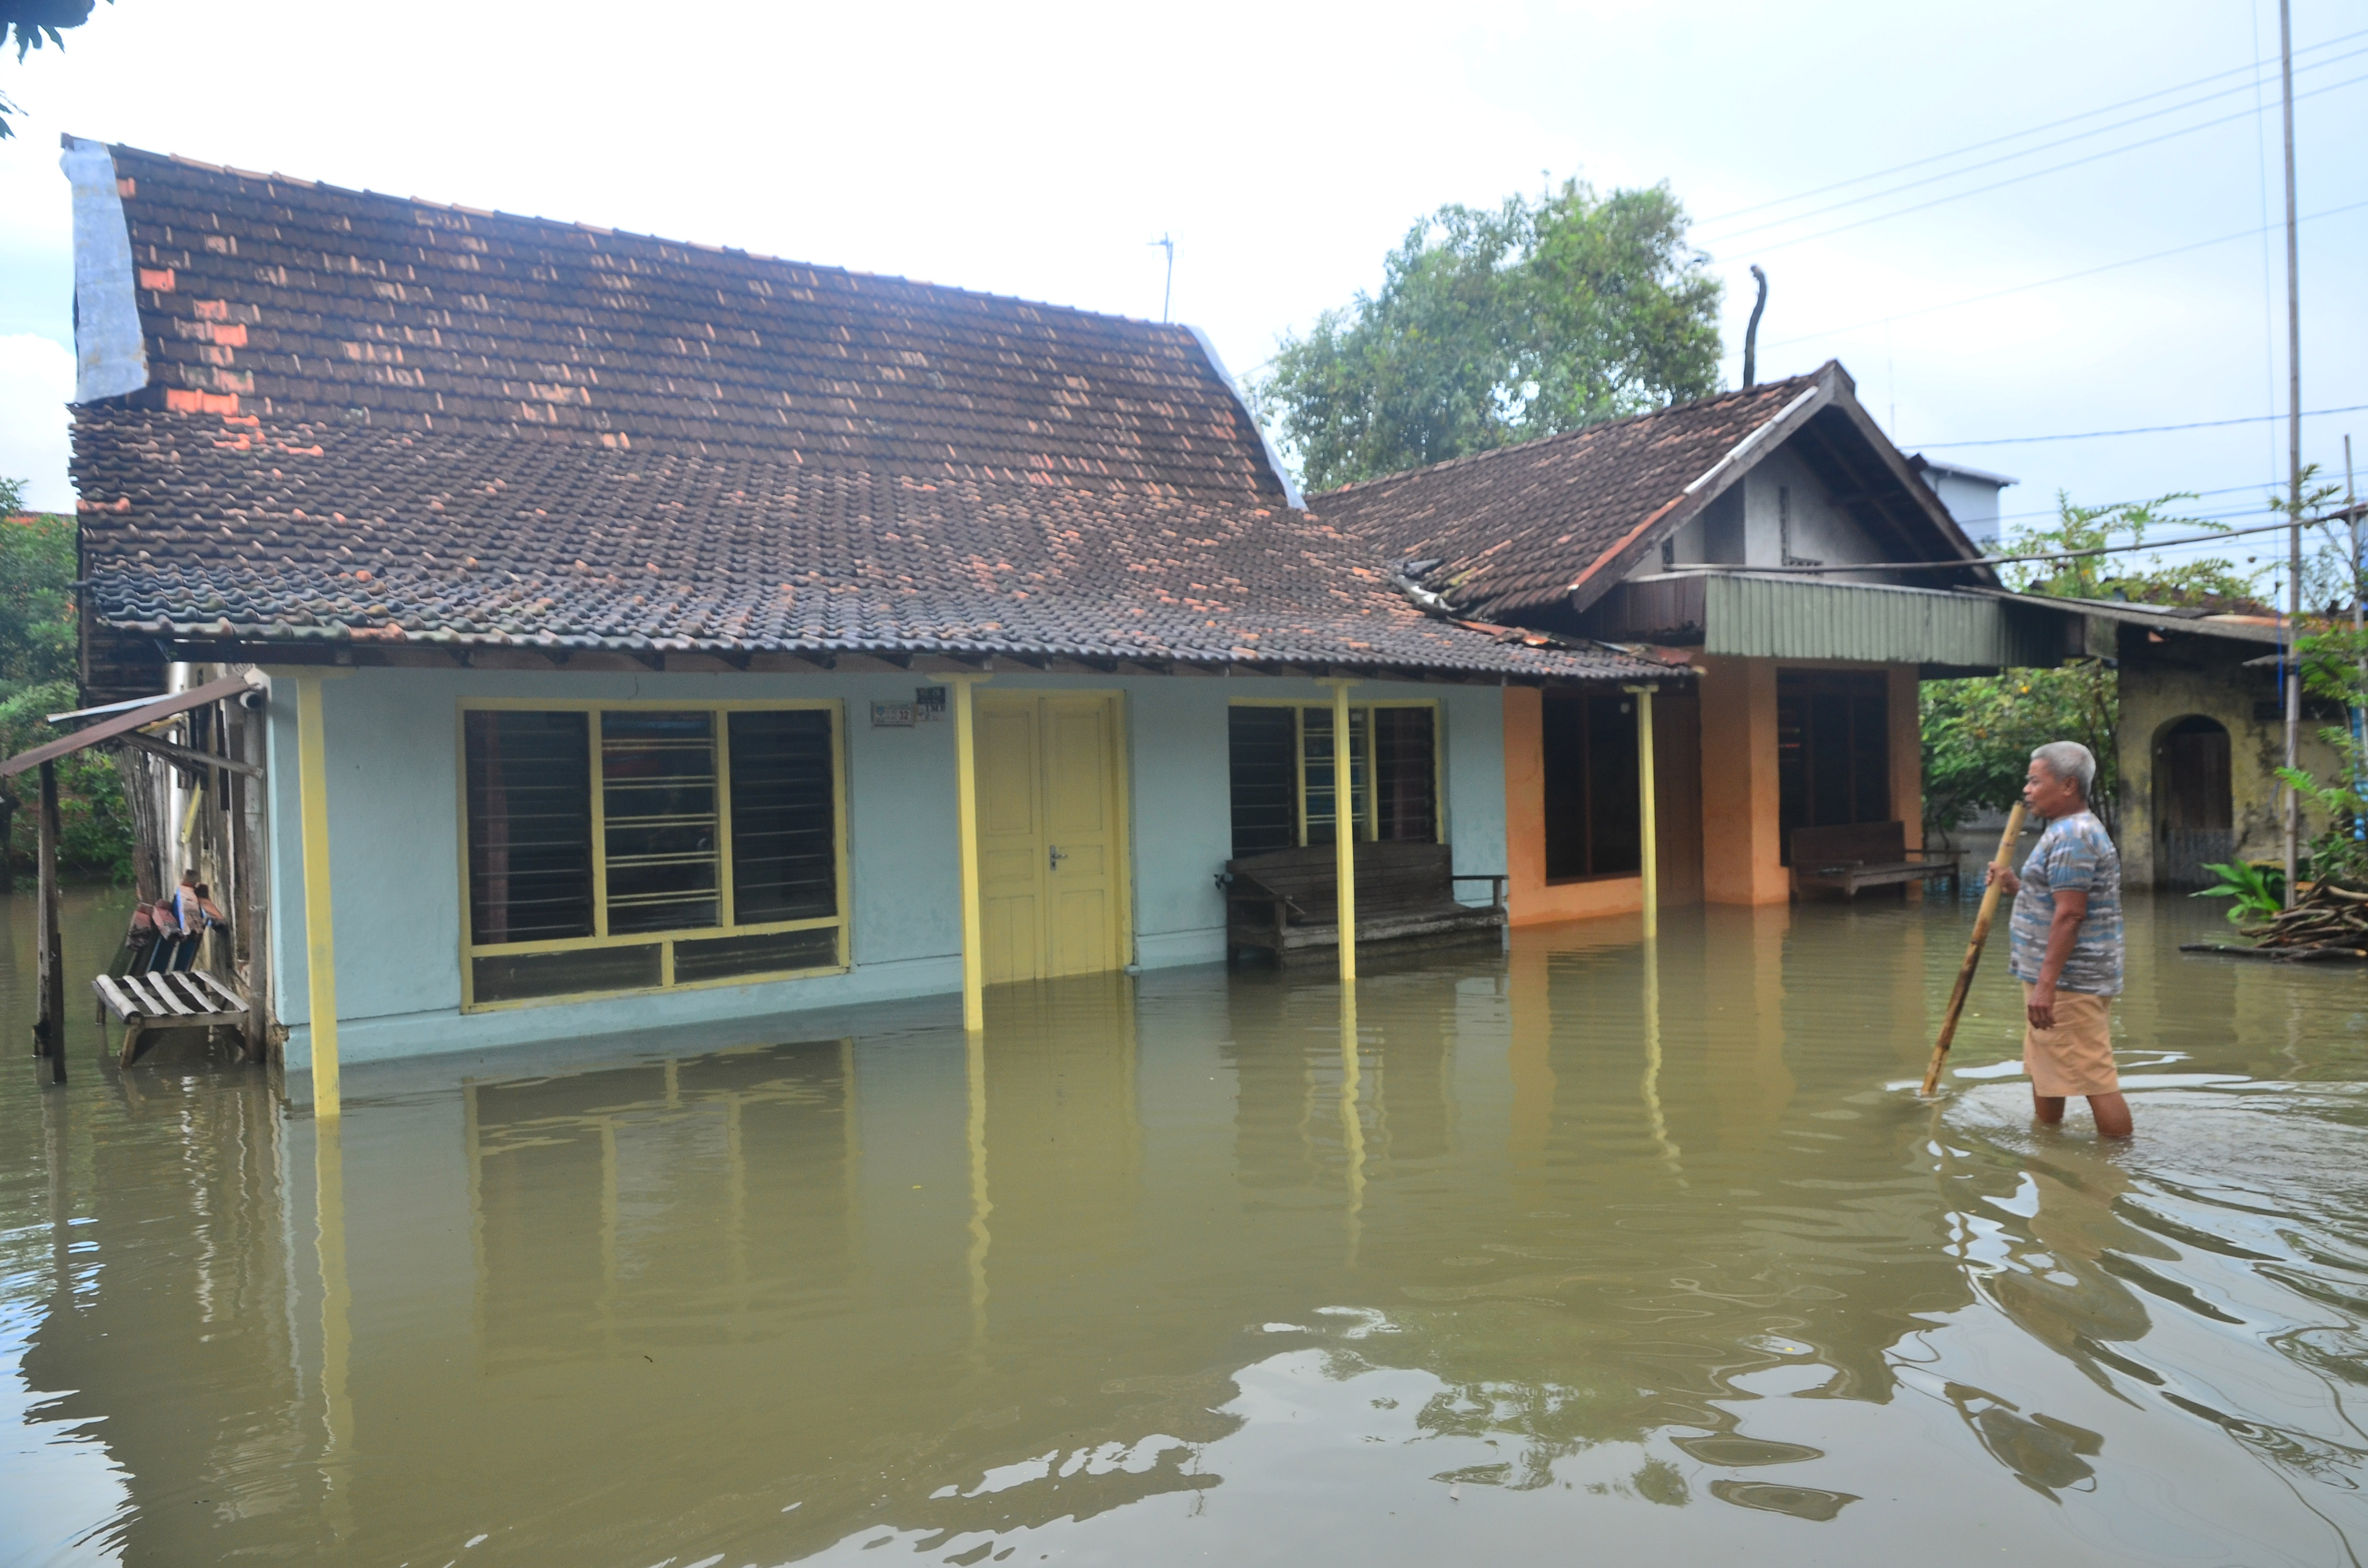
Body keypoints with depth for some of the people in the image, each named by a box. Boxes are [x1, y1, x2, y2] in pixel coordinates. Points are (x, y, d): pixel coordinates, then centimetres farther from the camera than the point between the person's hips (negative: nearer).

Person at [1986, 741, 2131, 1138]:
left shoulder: (2072, 836, -17)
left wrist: (2046, 984, -26)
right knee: (2044, 1071, 20)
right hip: (2057, 981, 11)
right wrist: (2015, 886, 10)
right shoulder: (2071, 830, 17)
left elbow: (2069, 914, -24)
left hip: (2069, 983, -11)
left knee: (2093, 1077, -7)